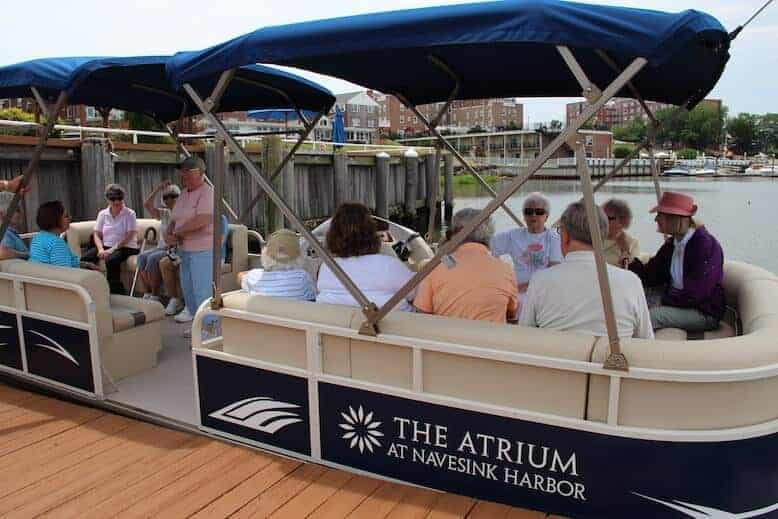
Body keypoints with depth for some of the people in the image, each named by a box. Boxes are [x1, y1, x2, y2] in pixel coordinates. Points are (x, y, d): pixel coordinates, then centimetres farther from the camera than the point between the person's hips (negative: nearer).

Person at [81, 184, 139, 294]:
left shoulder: (130, 214, -2)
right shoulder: (102, 214, 12)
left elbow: (130, 236, -11)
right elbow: (97, 234, 8)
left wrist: (113, 249, -20)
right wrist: (101, 249, -12)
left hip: (126, 248, -5)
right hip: (106, 246, 5)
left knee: (110, 260, -36)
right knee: (85, 259, -20)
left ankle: (116, 292, -26)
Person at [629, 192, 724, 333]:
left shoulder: (707, 244, -17)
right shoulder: (671, 244, 9)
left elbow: (695, 293, -22)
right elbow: (651, 277, 7)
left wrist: (665, 299, -14)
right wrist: (631, 262, -10)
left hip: (704, 314, -8)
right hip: (675, 302, 8)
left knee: (649, 317, -25)